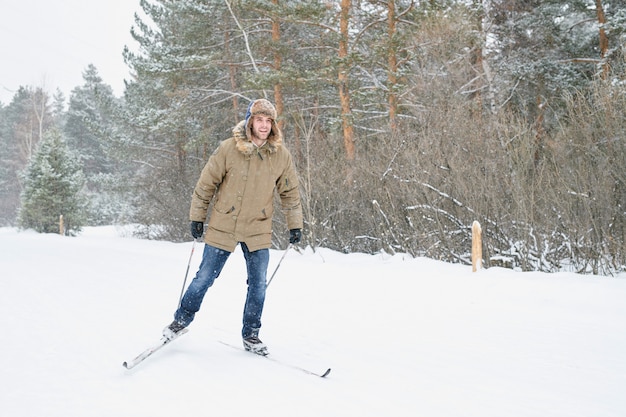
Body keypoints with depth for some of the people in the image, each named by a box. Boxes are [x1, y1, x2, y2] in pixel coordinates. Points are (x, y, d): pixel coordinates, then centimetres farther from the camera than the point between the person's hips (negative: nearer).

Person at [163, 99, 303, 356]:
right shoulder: (228, 149, -9)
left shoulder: (281, 155, -3)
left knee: (258, 285, 5)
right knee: (205, 278, 6)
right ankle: (182, 319, 28)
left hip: (259, 231, 2)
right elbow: (206, 183, -1)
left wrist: (295, 225, 8)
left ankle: (251, 334, 22)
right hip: (223, 226, -2)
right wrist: (197, 217, 2)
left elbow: (290, 192, 9)